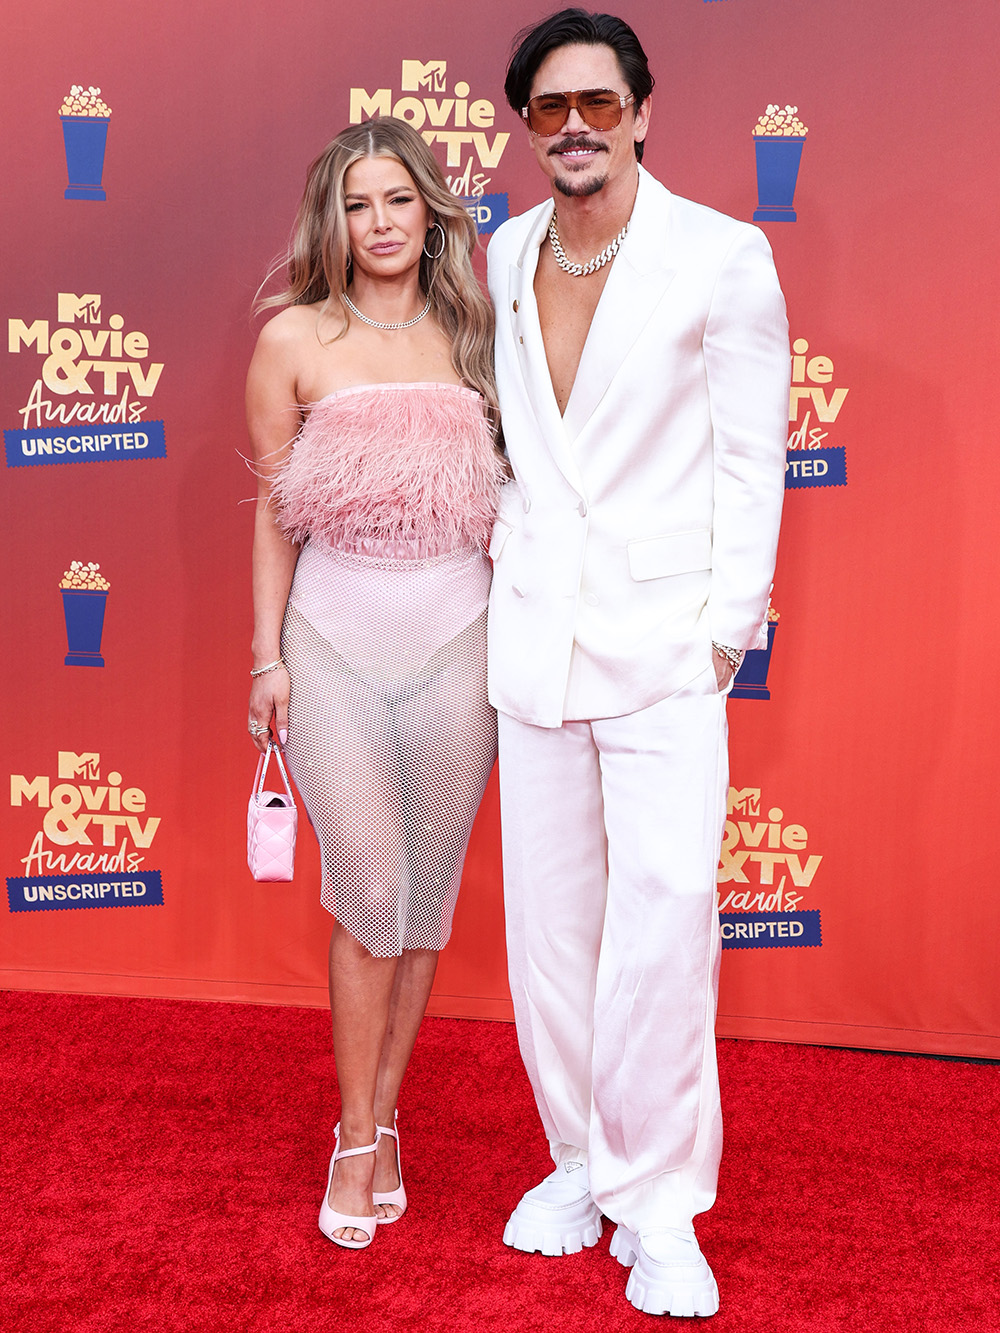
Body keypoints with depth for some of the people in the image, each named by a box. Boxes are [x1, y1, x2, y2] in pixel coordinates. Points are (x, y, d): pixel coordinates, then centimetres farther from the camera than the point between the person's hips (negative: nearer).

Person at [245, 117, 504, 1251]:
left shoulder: (470, 337, 7)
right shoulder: (293, 341, 1)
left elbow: (502, 504, 10)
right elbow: (274, 513, 4)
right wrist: (267, 657, 2)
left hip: (458, 640, 2)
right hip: (335, 644, -2)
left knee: (428, 894, 7)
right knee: (369, 895, -1)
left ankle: (381, 1115, 25)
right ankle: (358, 1138, 17)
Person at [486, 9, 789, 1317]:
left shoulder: (723, 256, -4)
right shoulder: (503, 256, 10)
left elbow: (750, 460, -4)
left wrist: (726, 632, -8)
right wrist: (501, 536, 10)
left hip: (664, 644, -4)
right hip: (533, 642, 5)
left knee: (662, 921, -10)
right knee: (548, 918, 9)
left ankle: (658, 1206, 6)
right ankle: (581, 1160, 25)